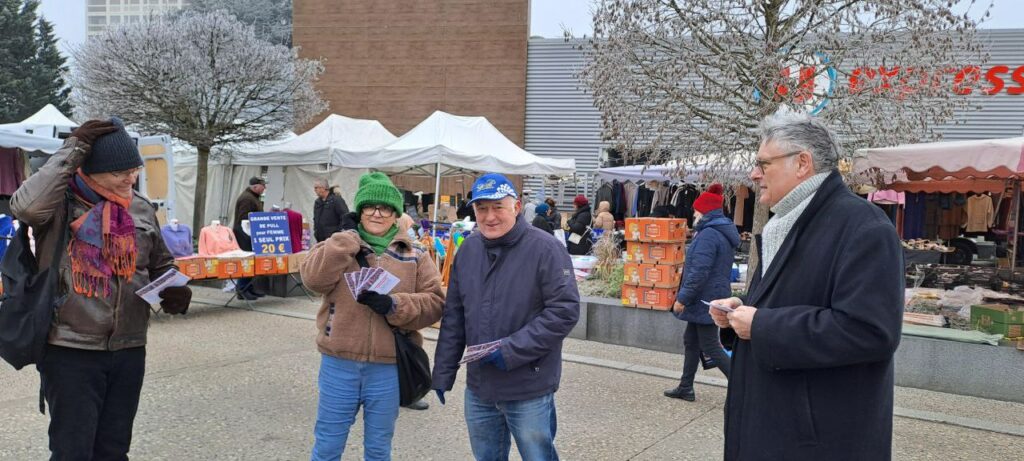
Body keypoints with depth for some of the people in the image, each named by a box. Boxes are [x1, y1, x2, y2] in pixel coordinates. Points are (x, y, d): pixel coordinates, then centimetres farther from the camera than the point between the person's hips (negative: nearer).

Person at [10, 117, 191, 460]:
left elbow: (161, 265, 18)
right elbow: (26, 206, -32)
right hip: (69, 351, -4)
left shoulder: (141, 210, 5)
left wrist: (174, 293, -4)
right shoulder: (61, 203, -8)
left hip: (128, 351, 5)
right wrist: (74, 150, -24)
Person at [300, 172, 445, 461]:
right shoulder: (340, 246, 4)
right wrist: (347, 237, -12)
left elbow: (434, 303, -5)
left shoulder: (415, 256, 3)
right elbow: (314, 279, -14)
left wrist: (394, 306, -20)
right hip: (339, 365, 0)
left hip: (388, 369, 0)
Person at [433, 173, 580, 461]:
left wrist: (512, 350, -21)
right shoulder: (468, 249, 3)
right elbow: (453, 316, 9)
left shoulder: (545, 248, -14)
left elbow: (565, 310, -17)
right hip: (478, 388, 6)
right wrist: (443, 372, 8)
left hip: (529, 391, -5)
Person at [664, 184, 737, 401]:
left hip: (705, 299, -10)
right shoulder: (724, 232, 14)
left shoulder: (708, 235, -20)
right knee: (691, 341, 16)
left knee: (710, 346, -2)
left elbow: (699, 272, -26)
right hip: (716, 295, 10)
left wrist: (682, 298, -21)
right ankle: (685, 388, 23)